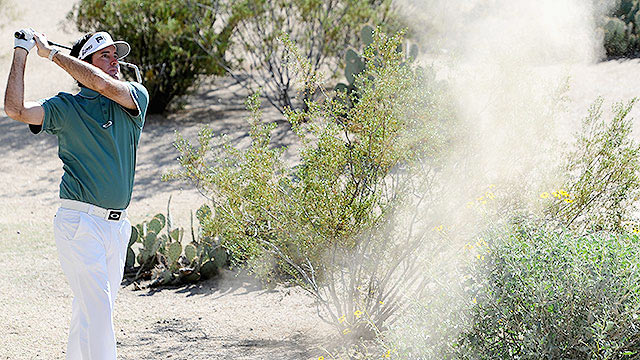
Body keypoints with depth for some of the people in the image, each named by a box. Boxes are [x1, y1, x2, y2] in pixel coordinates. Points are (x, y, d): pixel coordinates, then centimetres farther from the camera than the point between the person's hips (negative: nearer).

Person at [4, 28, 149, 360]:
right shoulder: (66, 107, 1)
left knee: (93, 309, 13)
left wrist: (52, 53, -7)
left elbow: (103, 85, -13)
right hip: (79, 222, -4)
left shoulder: (136, 97, 8)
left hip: (117, 227, 4)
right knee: (97, 308, -13)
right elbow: (16, 110, -12)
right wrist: (21, 53, -6)